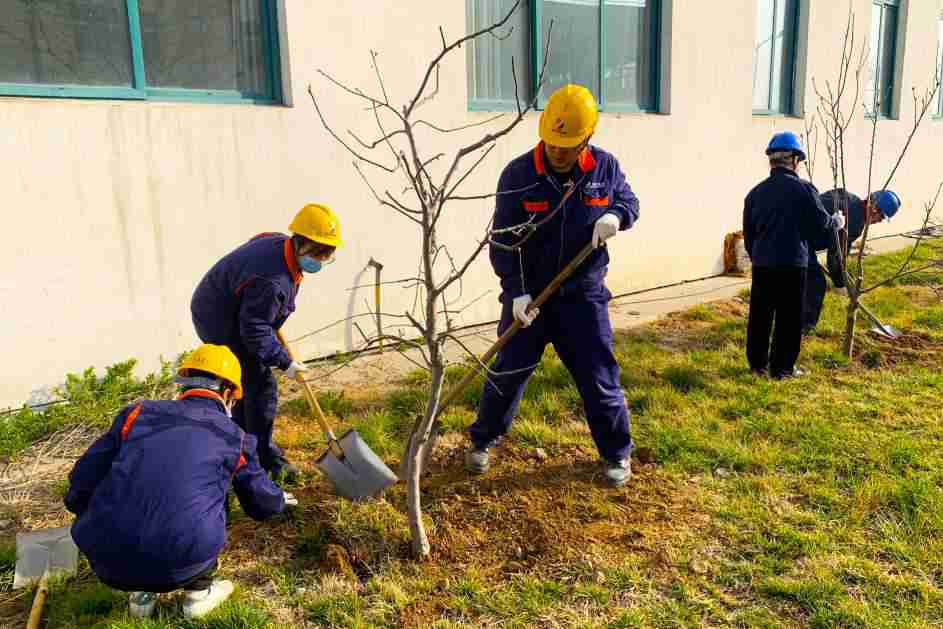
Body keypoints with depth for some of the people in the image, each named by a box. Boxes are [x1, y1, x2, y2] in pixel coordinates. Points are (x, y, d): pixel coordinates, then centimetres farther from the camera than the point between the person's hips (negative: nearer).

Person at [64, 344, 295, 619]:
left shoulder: (137, 412, 14)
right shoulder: (234, 437, 12)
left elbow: (80, 486, 13)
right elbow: (261, 503, 26)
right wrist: (280, 499, 50)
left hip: (107, 563, 2)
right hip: (179, 567, -2)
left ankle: (142, 594, 27)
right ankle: (198, 593, 24)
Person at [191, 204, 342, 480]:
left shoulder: (278, 242, -6)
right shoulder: (271, 281, -36)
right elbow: (255, 330, -29)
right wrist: (285, 361, -20)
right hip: (223, 325, -11)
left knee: (248, 382, 20)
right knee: (261, 387, -8)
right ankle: (266, 462, 4)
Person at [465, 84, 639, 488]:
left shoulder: (605, 167, -5)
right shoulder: (518, 174, -12)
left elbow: (628, 200, 13)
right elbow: (504, 240, -11)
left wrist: (616, 214, -13)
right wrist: (516, 291, -19)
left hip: (582, 295, 1)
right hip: (527, 293, -1)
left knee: (599, 377, 5)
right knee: (507, 371, 9)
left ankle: (616, 452, 25)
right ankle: (482, 440, 31)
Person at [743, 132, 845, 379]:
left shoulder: (755, 193, 6)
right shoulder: (803, 189, -8)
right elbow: (821, 223, -2)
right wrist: (837, 221, 19)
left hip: (761, 264, 4)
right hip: (792, 264, -4)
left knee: (759, 315, 12)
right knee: (788, 317, 5)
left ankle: (757, 363, 20)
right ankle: (781, 367, 9)